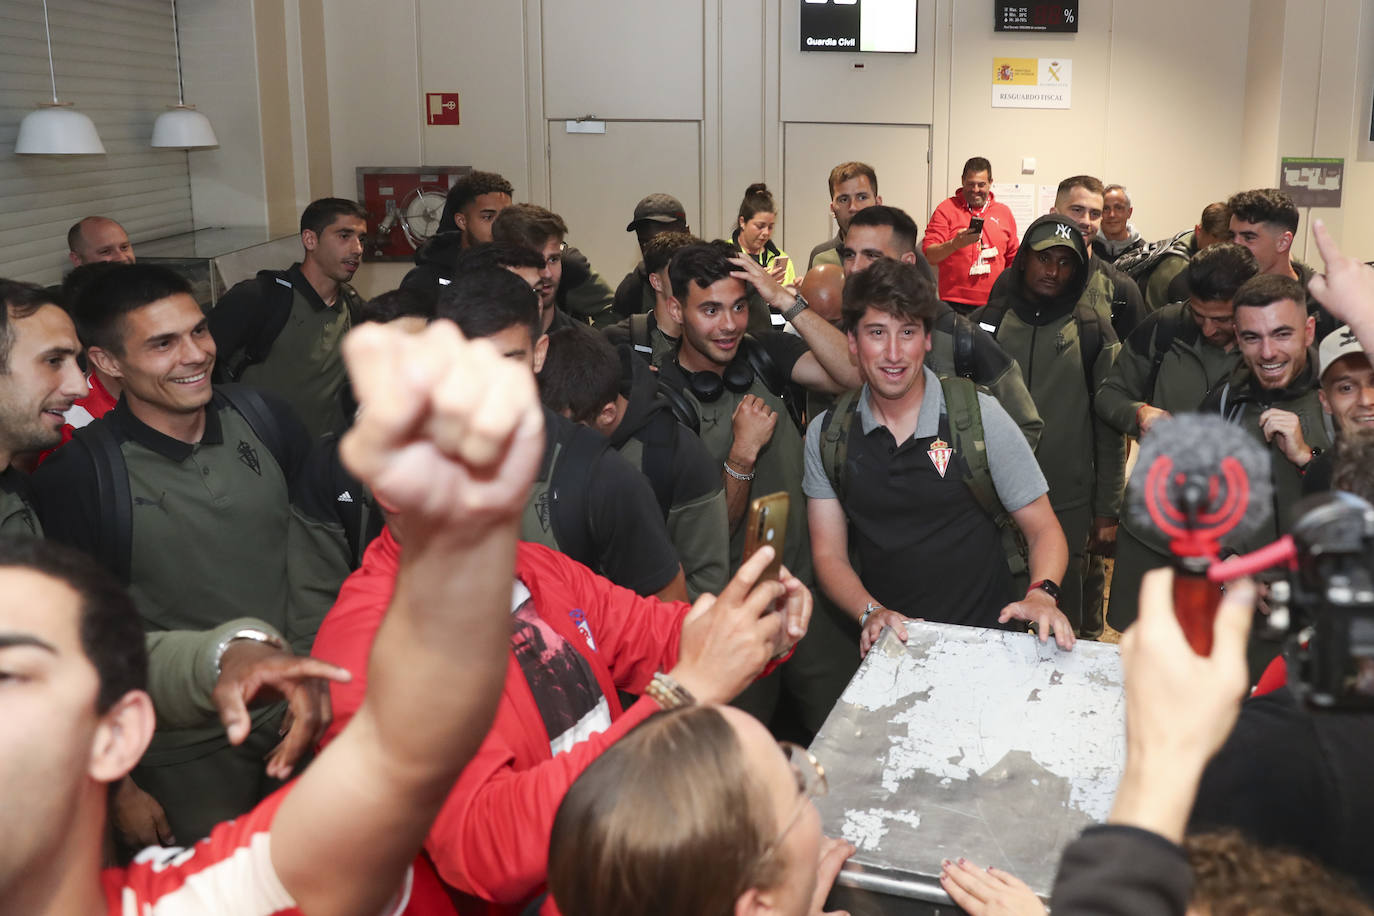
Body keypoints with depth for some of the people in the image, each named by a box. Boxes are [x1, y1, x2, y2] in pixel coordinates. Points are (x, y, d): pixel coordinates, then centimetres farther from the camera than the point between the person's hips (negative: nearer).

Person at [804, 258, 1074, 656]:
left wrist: (1041, 593, -18)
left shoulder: (981, 417, -2)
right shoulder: (825, 436, 4)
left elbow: (1043, 528, 3)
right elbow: (829, 554, 5)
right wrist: (870, 612, -14)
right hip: (884, 644, 2)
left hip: (985, 637, -2)